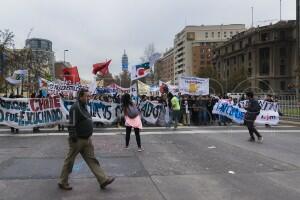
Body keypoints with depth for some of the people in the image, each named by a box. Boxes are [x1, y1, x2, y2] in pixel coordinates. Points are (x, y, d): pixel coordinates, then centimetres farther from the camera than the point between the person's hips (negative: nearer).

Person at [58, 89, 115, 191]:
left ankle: (103, 180, 8)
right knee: (69, 161, 6)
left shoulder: (83, 107, 12)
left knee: (92, 160, 7)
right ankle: (63, 182, 21)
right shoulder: (75, 108, -18)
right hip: (78, 140, -9)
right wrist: (73, 139, -23)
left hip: (86, 140, 9)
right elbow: (72, 125, -22)